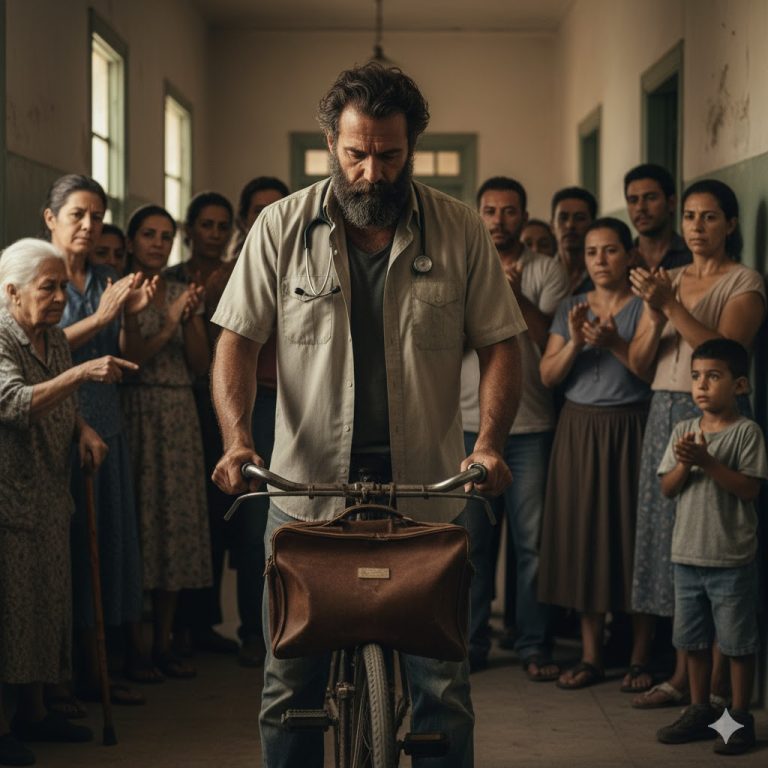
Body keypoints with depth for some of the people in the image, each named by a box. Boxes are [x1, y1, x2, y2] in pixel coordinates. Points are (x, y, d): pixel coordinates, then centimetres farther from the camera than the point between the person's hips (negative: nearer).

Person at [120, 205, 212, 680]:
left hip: (180, 420, 5)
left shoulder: (183, 293, 14)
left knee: (177, 522, 4)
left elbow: (201, 366, 9)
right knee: (138, 521, -7)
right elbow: (127, 359, -11)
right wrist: (169, 323, -16)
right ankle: (131, 645, -1)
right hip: (136, 416, -5)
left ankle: (164, 643, 10)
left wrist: (193, 318, -5)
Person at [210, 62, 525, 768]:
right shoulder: (282, 227, 1)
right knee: (290, 687, 7)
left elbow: (500, 345, 3)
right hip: (305, 491, 0)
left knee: (443, 690, 2)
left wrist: (489, 442, -13)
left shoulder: (461, 232, 1)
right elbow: (238, 338, 2)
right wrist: (238, 438, -14)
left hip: (426, 494, 0)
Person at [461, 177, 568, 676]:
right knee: (471, 538, 3)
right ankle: (471, 643, 11)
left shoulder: (547, 271, 5)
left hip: (531, 424, -1)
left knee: (532, 539, 0)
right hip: (470, 423, 1)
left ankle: (534, 646, 7)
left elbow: (555, 344, -3)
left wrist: (519, 297, -14)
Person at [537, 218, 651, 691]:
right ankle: (592, 656, 12)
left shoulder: (645, 306, -1)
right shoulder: (571, 309, 12)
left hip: (629, 430, -4)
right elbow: (548, 376, 5)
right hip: (578, 429, 4)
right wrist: (575, 342, -12)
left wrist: (613, 343, -22)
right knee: (583, 533, 4)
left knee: (630, 529, -3)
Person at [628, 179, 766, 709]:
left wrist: (673, 307, -19)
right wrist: (655, 316, -7)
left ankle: (717, 683, -4)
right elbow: (639, 363, 11)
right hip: (665, 415, 6)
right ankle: (683, 677, 9)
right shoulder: (668, 280, 17)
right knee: (671, 538, 4)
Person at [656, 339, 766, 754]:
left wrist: (708, 462, -21)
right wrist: (685, 463, -14)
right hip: (688, 553, 5)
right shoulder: (683, 431, 6)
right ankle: (700, 710, 27)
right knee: (693, 638, 14)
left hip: (732, 557, -5)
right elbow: (667, 488, 5)